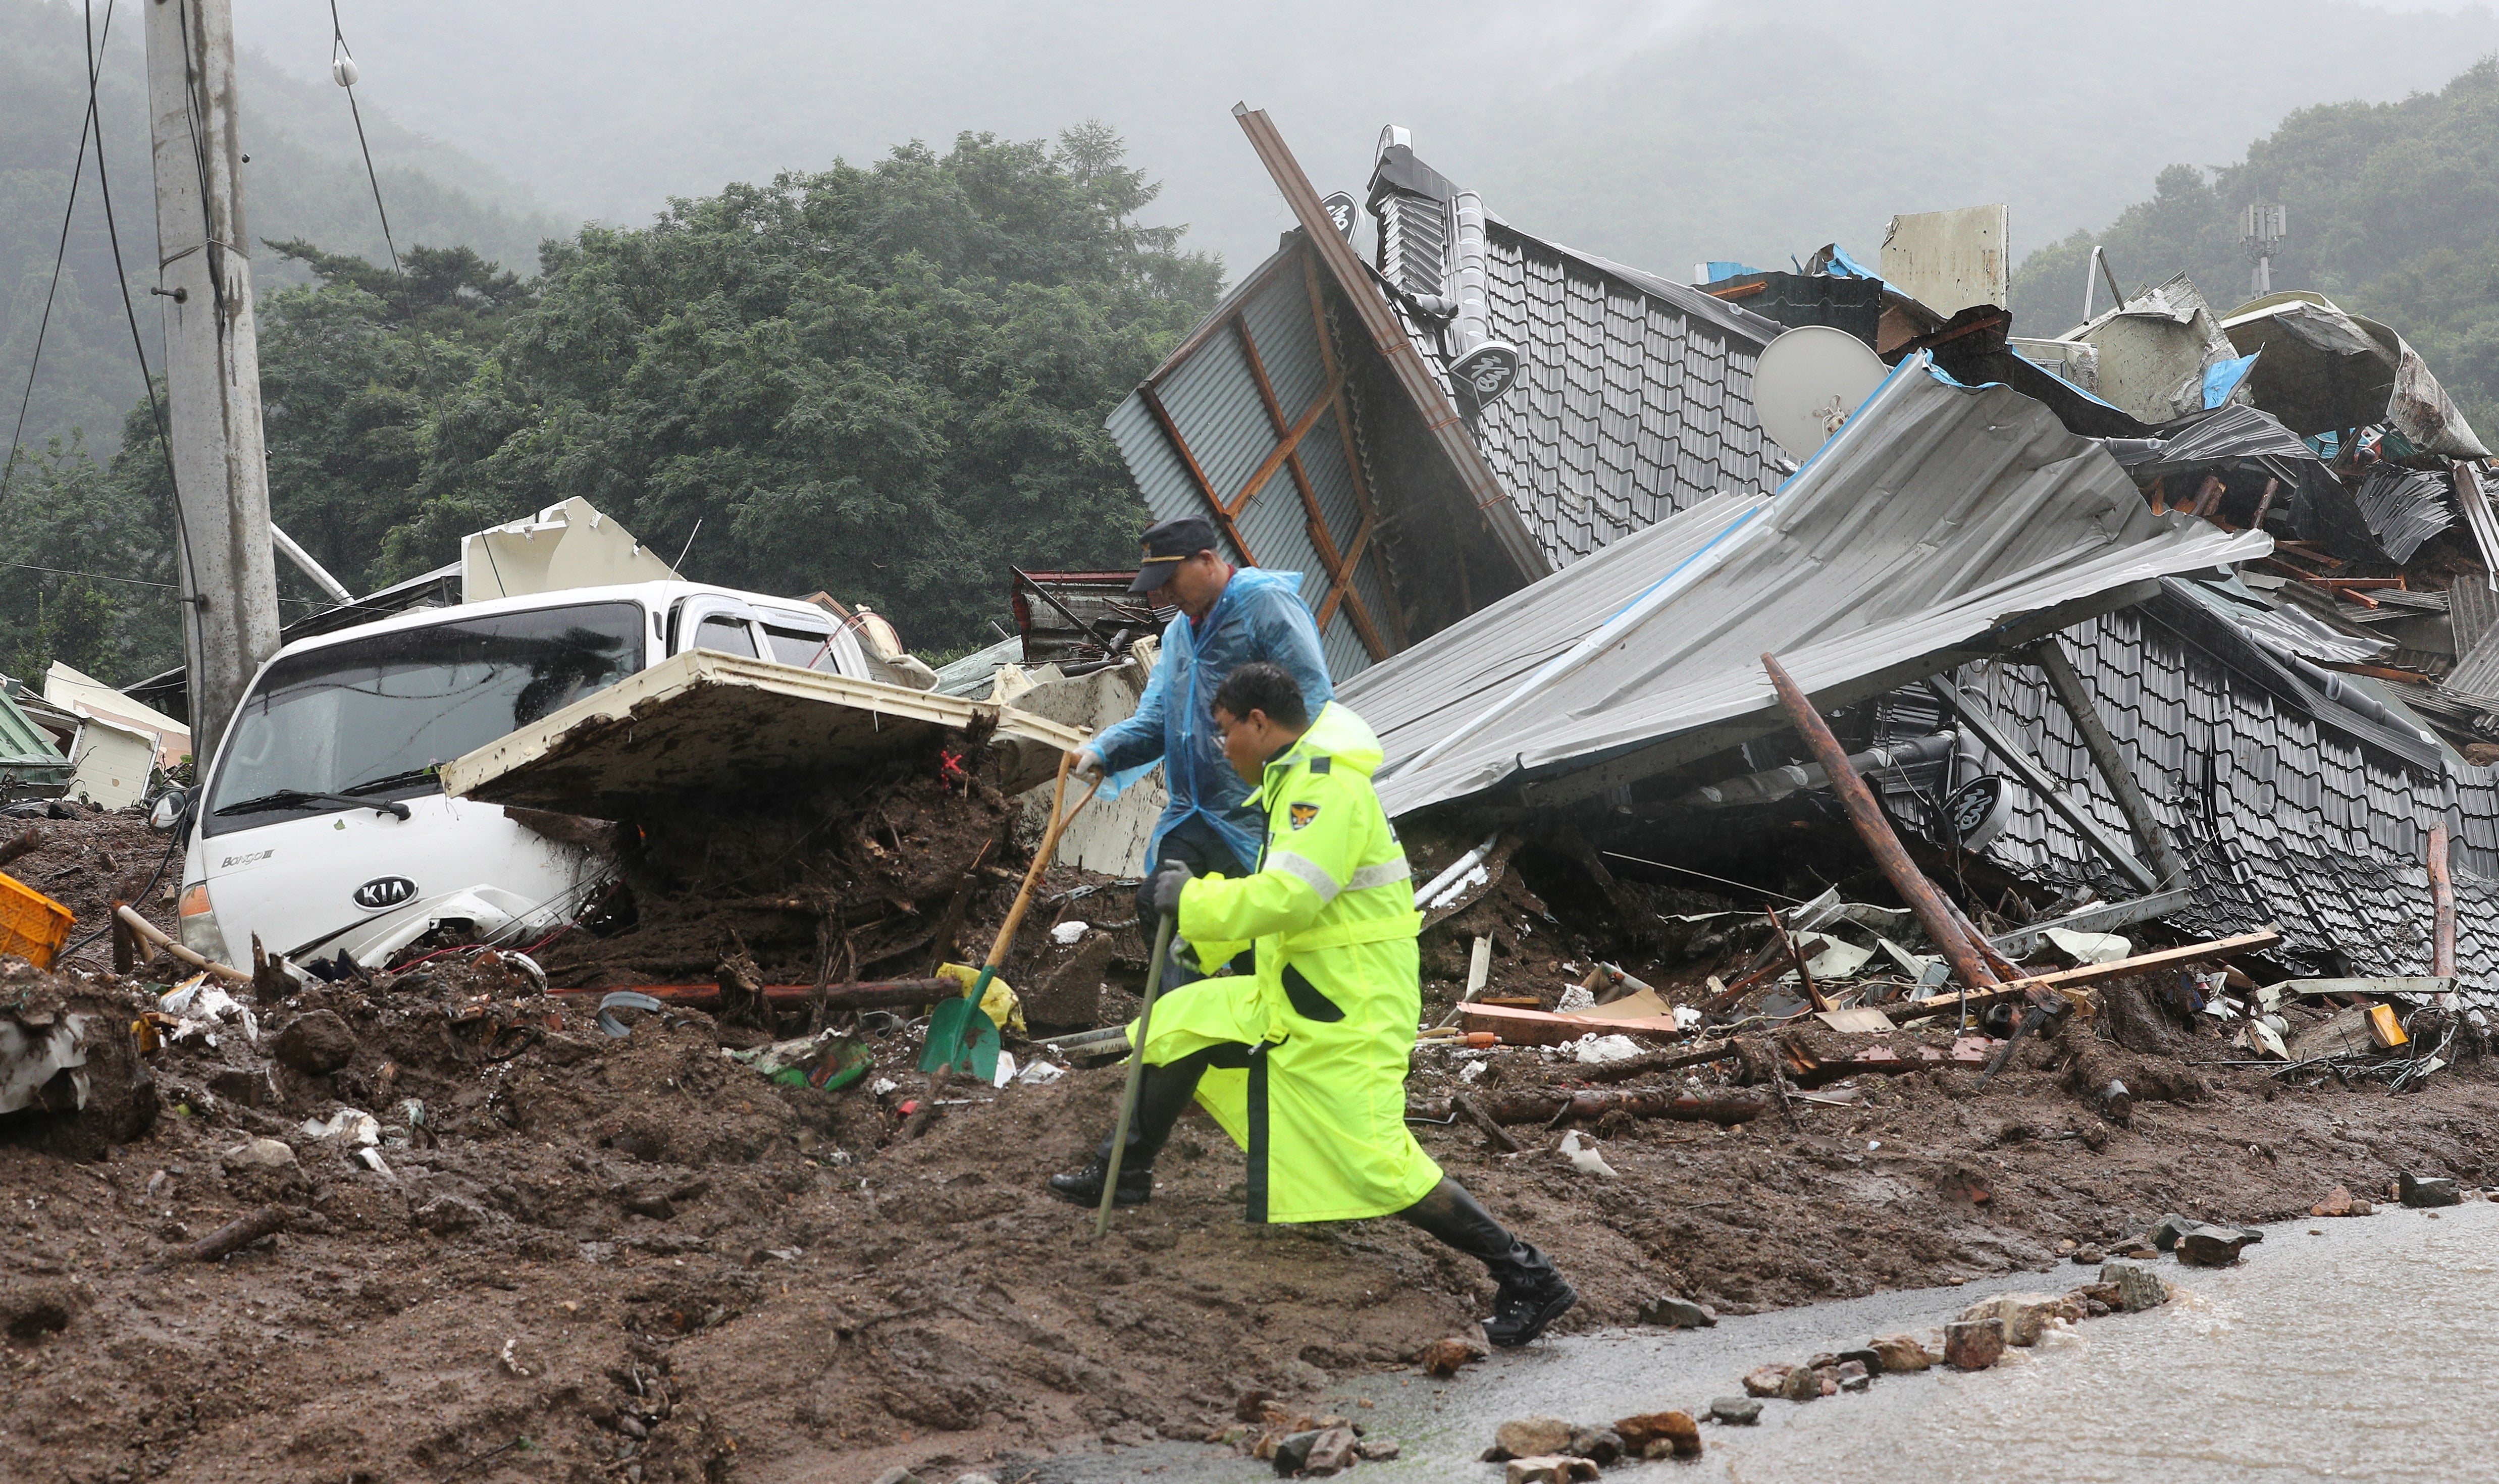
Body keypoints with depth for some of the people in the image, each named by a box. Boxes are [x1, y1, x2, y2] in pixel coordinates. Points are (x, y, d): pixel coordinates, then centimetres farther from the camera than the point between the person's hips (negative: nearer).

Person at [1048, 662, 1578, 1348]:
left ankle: (1529, 1279, -9)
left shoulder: (1328, 786, -19)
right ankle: (1125, 1176, 28)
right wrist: (1201, 925, 16)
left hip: (1353, 1009, -10)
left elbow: (1285, 897, -29)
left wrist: (1193, 900, -17)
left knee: (1376, 1161, -14)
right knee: (1183, 1020, 12)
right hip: (1300, 994, 10)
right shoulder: (1298, 780, 15)